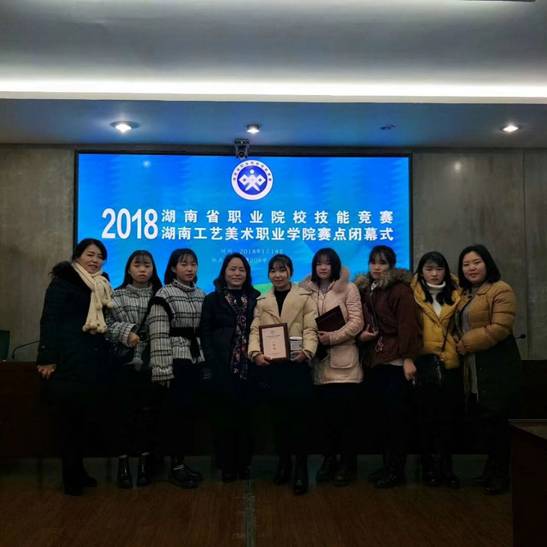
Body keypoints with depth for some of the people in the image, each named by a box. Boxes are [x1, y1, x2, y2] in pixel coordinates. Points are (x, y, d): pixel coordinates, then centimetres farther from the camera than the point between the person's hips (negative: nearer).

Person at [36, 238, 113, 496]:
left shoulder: (102, 285, 16)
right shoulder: (63, 281, -4)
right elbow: (50, 320, -10)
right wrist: (48, 358, -16)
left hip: (93, 362, 6)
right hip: (68, 361, -6)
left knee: (85, 418, 9)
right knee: (69, 419, -1)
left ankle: (77, 469, 22)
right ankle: (71, 475, 9)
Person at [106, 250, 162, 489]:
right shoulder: (116, 295, 5)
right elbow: (106, 324, -1)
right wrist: (126, 332, -15)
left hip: (150, 363, 1)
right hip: (125, 362, -1)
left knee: (147, 412, 5)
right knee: (125, 412, 3)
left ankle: (144, 462, 17)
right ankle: (123, 463, 14)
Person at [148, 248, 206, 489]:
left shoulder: (201, 295, 13)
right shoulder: (164, 295, -7)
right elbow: (159, 336, -13)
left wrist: (207, 363, 12)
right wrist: (162, 370, -17)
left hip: (195, 360, 6)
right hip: (175, 362, -6)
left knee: (190, 412, 9)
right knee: (175, 412, -2)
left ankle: (181, 461, 20)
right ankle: (175, 466, 8)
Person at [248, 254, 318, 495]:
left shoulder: (304, 297, 7)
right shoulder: (262, 301, 14)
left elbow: (310, 329, -2)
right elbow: (255, 330, 4)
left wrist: (306, 351, -21)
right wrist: (255, 353, -15)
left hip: (296, 363, -2)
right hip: (271, 365, 3)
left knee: (299, 414, -3)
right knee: (278, 415, 9)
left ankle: (301, 468, 6)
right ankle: (284, 462, 23)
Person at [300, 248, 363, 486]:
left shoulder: (348, 288, 0)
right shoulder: (306, 290, 9)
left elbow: (356, 322, -6)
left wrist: (332, 337, -15)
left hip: (343, 361, -3)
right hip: (319, 362, 3)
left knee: (344, 415, 0)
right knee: (326, 414, 9)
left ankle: (347, 464, 14)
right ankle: (329, 460, 24)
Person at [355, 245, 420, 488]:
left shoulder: (400, 289, -6)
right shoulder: (364, 290, 13)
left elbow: (408, 325, -12)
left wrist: (409, 358, -17)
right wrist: (361, 335, 1)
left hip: (395, 361, -6)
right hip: (373, 361, 6)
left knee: (395, 416, 0)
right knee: (380, 416, 10)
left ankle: (396, 469, 11)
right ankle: (387, 465, 23)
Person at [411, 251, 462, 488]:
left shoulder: (455, 295, 10)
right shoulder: (413, 296, 1)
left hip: (450, 363, 2)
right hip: (423, 363, -2)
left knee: (447, 418, 6)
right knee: (426, 417, 5)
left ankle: (445, 467, 18)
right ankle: (429, 467, 17)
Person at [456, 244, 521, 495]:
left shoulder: (501, 290, -11)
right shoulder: (464, 294, 16)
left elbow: (500, 328, -21)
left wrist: (466, 344, -15)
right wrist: (460, 347, 5)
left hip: (496, 368, -8)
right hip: (473, 369, 8)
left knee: (496, 421, -1)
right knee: (485, 421, 14)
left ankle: (501, 475, 12)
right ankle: (491, 469, 26)